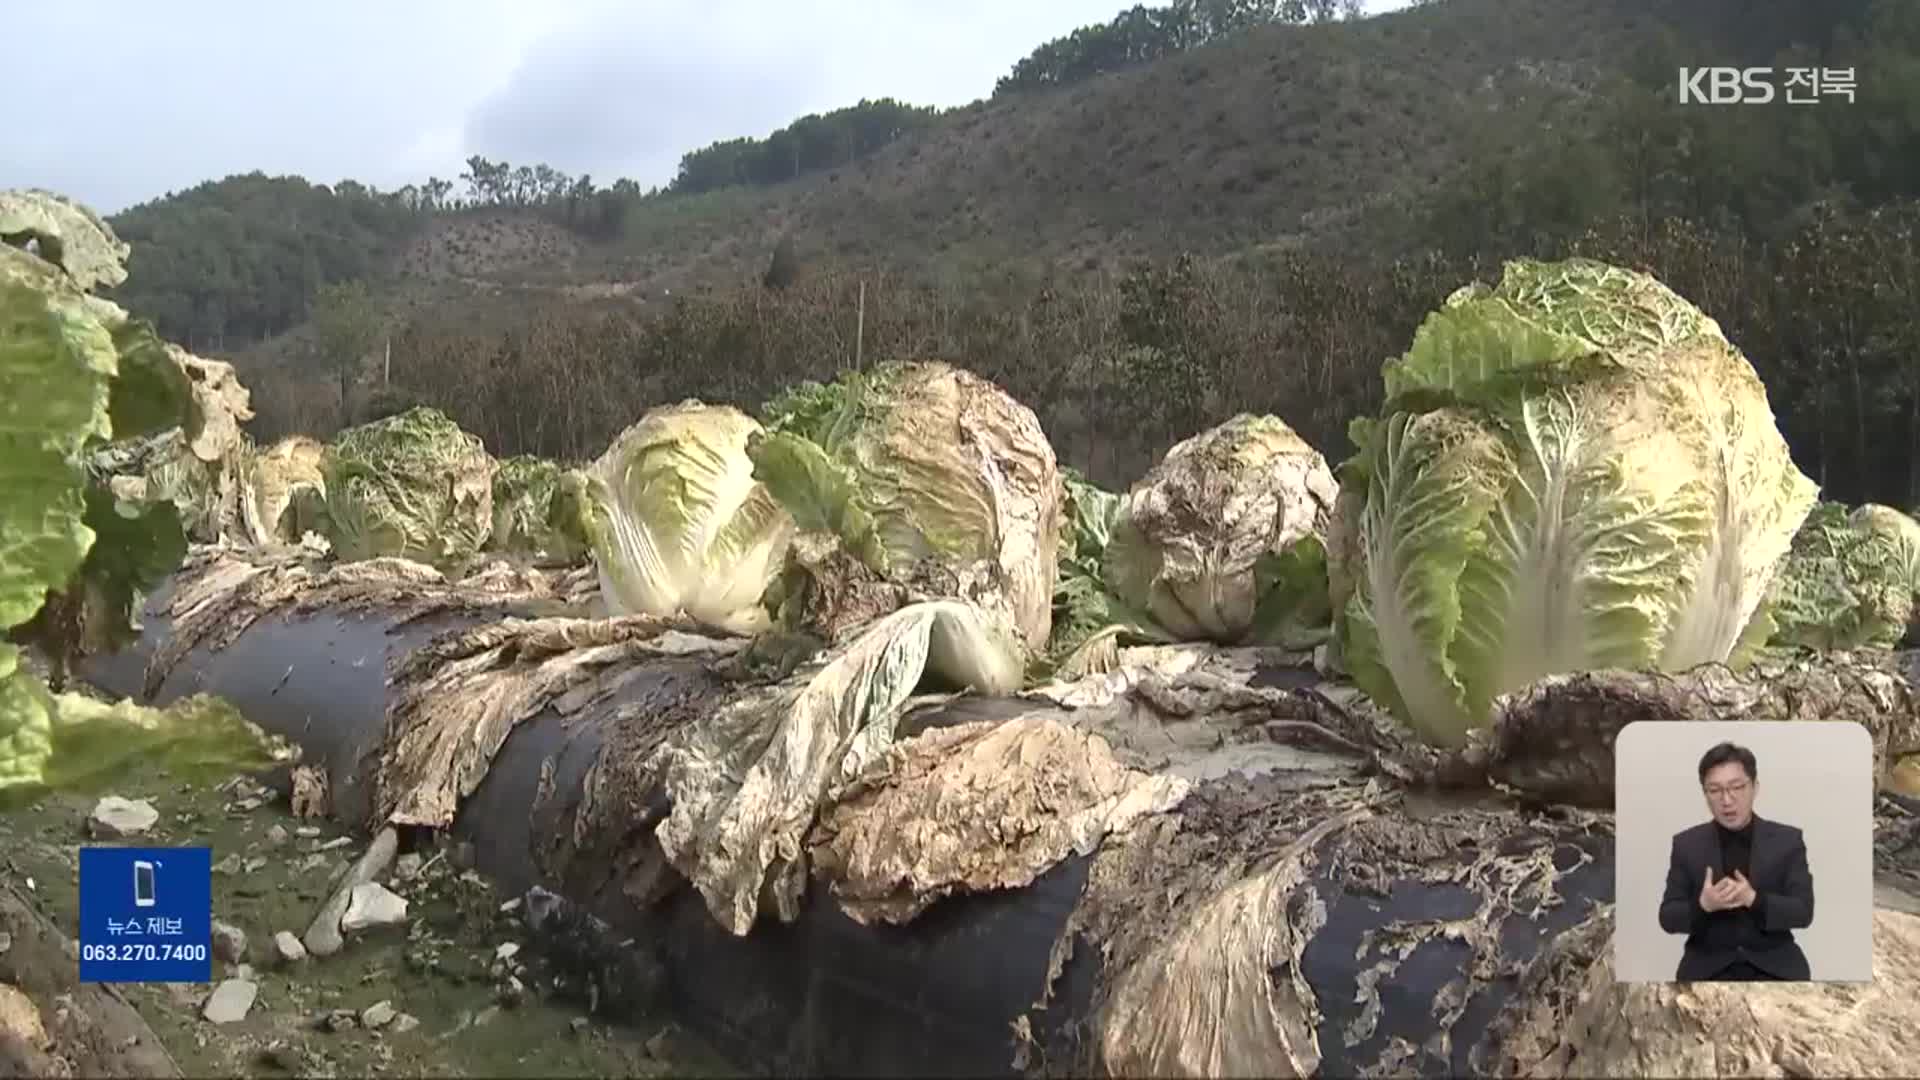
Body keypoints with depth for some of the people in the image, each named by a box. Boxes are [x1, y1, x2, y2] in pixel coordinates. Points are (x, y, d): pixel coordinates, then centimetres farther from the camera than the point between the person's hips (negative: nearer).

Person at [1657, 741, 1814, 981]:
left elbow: (1803, 912, -3)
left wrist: (1753, 899, -21)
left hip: (1774, 966, 1)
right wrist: (1703, 905, -20)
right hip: (1707, 967, 0)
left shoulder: (1787, 839, 3)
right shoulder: (1686, 844, 3)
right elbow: (1668, 918, 1)